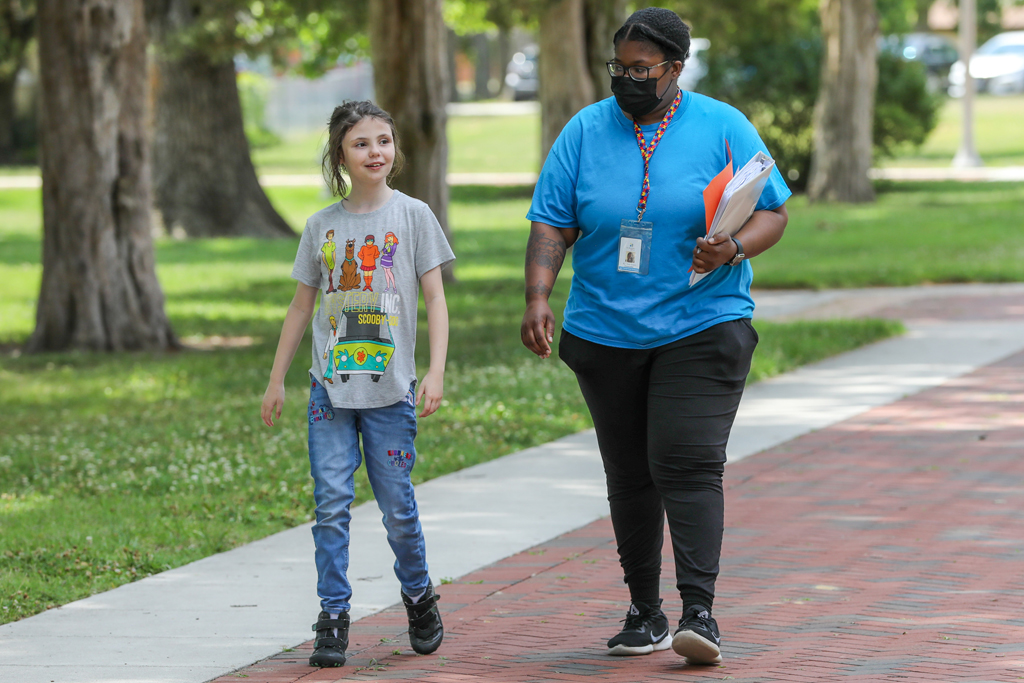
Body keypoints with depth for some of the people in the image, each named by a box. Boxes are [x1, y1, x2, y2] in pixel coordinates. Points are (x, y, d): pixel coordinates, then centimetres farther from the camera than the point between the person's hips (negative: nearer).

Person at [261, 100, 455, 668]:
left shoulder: (412, 216, 1)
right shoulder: (322, 226, 7)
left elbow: (435, 299, 0)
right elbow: (301, 305, 15)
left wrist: (436, 372, -10)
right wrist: (276, 380, 14)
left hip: (390, 388, -2)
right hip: (330, 386, 2)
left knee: (397, 506, 2)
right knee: (332, 503, -5)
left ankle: (418, 596, 25)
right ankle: (333, 617, -2)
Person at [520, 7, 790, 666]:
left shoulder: (723, 127, 0)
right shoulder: (585, 131, 4)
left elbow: (774, 212, 1)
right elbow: (552, 224, 2)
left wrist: (735, 248, -19)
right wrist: (538, 297, -13)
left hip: (702, 328, -3)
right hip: (605, 334, 3)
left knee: (688, 463, -16)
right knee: (629, 475, 8)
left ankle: (700, 612, -19)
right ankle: (645, 613, 18)